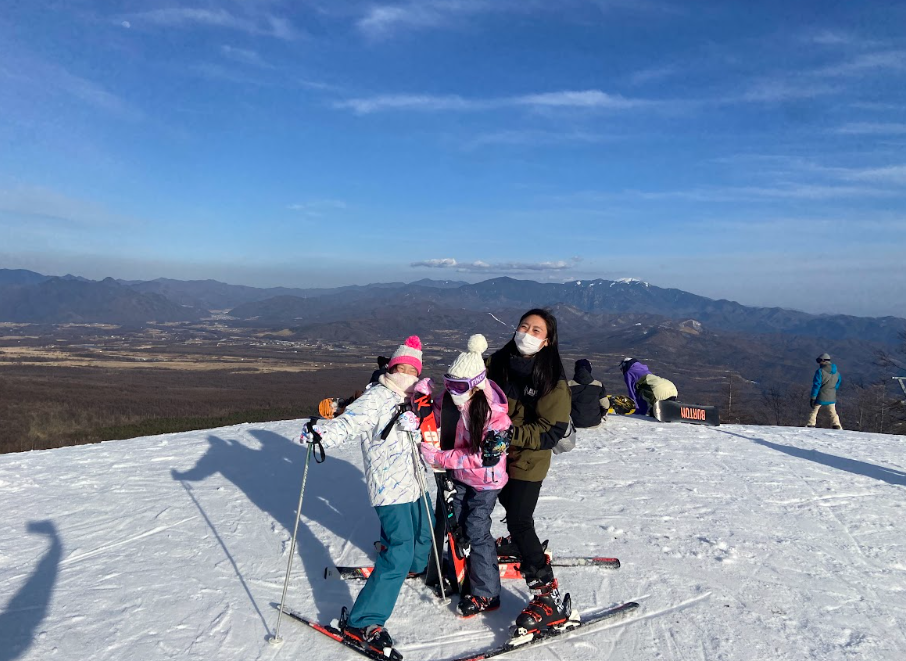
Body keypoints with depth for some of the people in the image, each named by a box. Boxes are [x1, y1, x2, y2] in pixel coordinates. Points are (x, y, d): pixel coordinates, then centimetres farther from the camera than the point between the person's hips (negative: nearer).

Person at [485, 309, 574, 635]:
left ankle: (550, 598, 1)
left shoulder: (552, 380, -19)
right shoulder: (498, 363, -6)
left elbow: (552, 431, -21)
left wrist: (512, 433, -30)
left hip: (528, 460, -6)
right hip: (498, 454, 6)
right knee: (511, 507, 27)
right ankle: (519, 542, 58)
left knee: (519, 521, -8)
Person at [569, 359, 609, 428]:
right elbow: (605, 405, -1)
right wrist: (601, 416, 20)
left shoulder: (569, 385, -11)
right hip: (594, 423, 1)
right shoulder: (599, 385, -7)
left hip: (576, 423, -1)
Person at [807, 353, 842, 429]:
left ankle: (810, 425, 5)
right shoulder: (837, 373, 6)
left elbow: (816, 385, -15)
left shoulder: (820, 371, -13)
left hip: (820, 397, -5)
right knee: (833, 413, 14)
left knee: (814, 411, 8)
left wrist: (813, 398, -14)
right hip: (831, 398, 5)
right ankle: (837, 426, 3)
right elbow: (837, 385, 16)